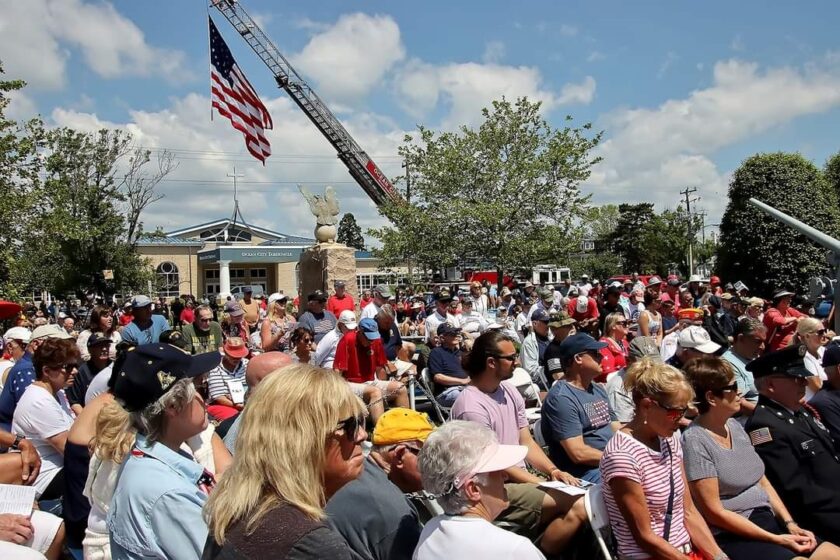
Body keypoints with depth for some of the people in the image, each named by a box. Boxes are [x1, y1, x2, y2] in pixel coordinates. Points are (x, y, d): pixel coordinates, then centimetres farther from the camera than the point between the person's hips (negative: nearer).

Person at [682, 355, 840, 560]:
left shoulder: (734, 426, 9)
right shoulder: (695, 441, -16)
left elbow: (762, 481, 16)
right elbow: (714, 512, -15)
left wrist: (790, 524, 3)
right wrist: (776, 540, -12)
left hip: (769, 520, 8)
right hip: (732, 535, -8)